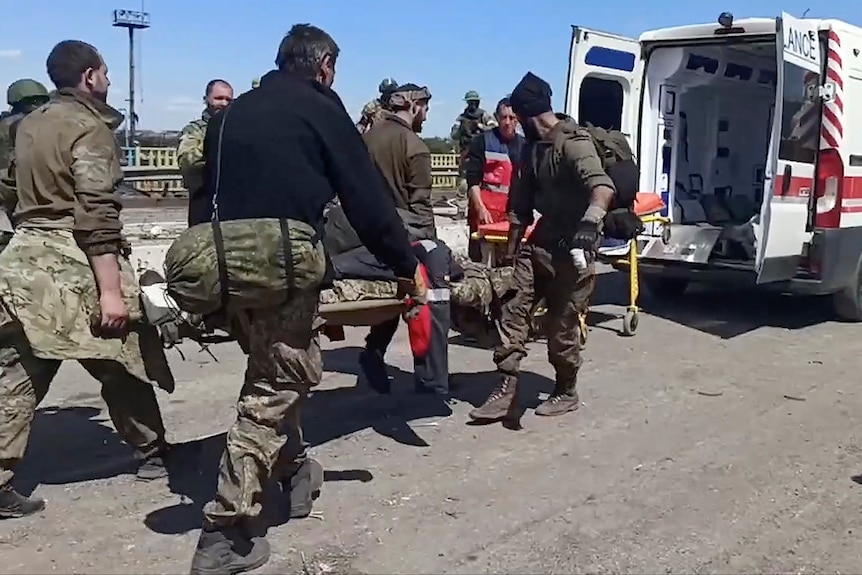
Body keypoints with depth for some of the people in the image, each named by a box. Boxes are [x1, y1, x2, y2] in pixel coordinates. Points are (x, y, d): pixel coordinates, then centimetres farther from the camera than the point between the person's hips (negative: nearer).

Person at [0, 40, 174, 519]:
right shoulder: (89, 127, -10)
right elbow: (96, 212, -19)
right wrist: (111, 289, -22)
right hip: (72, 263, -7)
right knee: (121, 363, 9)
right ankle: (152, 451, 25)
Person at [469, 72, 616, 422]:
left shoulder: (574, 142, -16)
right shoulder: (533, 148, 11)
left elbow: (602, 185, -34)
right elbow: (521, 203, 16)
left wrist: (591, 219, -51)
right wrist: (511, 249, 16)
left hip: (572, 249, -8)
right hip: (540, 243, 8)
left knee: (562, 325, 2)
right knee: (513, 310, 0)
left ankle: (566, 393, 23)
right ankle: (506, 390, 5)